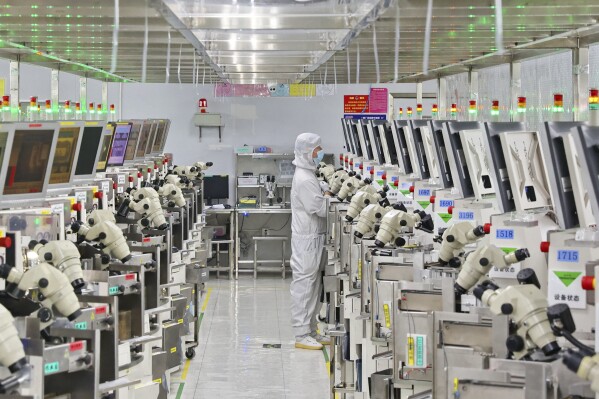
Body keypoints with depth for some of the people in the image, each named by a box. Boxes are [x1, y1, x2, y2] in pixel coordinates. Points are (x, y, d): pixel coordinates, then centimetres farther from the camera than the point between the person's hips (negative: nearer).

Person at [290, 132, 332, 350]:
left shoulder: (308, 175, 15)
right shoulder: (304, 179, -18)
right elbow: (320, 208, -22)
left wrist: (326, 196, 1)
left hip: (313, 237, 11)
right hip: (307, 239, -11)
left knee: (313, 285, 15)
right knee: (304, 284, -6)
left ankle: (311, 331, 22)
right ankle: (302, 335, -2)